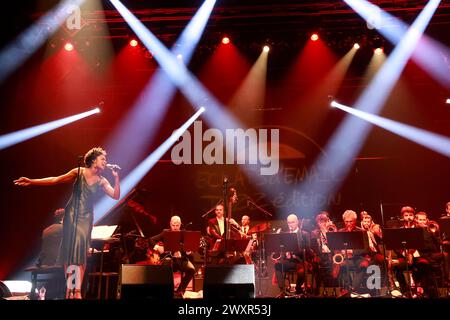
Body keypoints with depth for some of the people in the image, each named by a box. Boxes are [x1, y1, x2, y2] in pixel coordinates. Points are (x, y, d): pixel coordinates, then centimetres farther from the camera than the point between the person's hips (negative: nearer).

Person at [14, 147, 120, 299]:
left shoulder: (101, 181, 1)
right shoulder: (79, 172, -4)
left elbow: (116, 196, -8)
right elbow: (55, 180, -3)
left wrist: (116, 178, -18)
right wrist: (32, 181, -8)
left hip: (86, 217, 2)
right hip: (72, 213, -2)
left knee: (82, 252, -5)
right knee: (70, 249, -4)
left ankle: (78, 290, -4)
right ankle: (69, 288, 2)